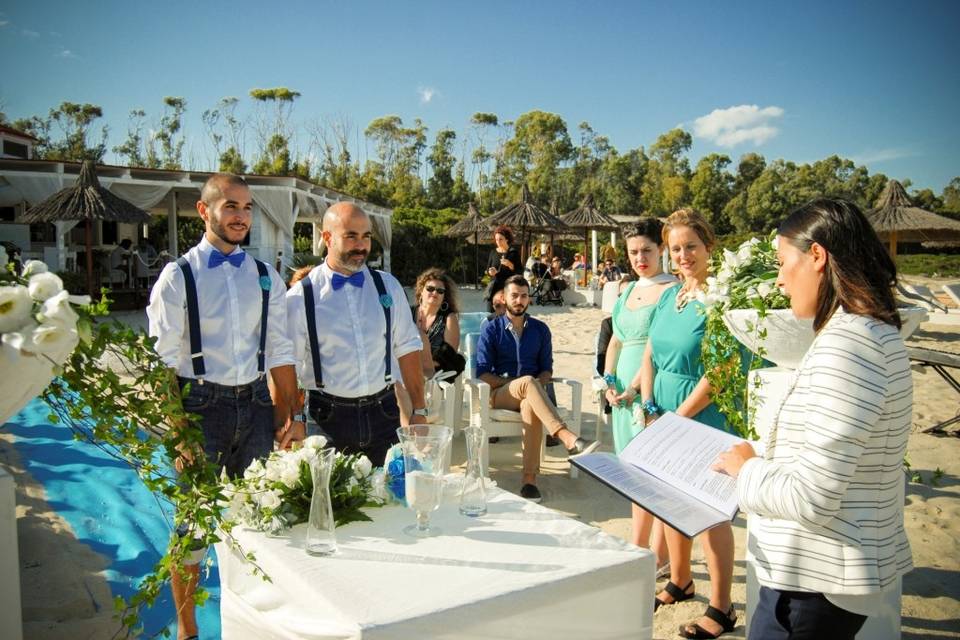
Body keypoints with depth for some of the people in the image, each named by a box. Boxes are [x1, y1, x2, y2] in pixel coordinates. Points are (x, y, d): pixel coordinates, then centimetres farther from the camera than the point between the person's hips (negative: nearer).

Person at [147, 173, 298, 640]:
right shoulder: (179, 276, -4)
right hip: (201, 405, -3)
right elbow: (164, 360, -7)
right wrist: (177, 430, -13)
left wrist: (290, 417, 2)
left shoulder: (265, 277, 7)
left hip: (256, 404, 4)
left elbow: (280, 352, 7)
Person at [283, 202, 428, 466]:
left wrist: (419, 410, 5)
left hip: (384, 414, 3)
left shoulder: (388, 287, 6)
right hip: (327, 417, -2)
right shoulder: (300, 297, -3)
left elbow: (407, 349, 8)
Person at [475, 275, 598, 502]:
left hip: (529, 393, 2)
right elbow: (482, 373, -1)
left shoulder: (540, 329, 14)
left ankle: (529, 478, -40)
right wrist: (517, 383, -14)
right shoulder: (491, 329, 6)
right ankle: (569, 439, -50)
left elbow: (547, 370, 12)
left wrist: (534, 387, -11)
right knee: (528, 381, -36)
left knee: (531, 405, -38)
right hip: (499, 394, -1)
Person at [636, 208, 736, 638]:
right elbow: (649, 357, 11)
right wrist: (650, 409, -1)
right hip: (664, 415, 7)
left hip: (704, 417, -7)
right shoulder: (669, 296, 10)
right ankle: (680, 582, 36)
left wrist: (677, 418, -15)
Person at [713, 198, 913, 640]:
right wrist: (764, 463, 11)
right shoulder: (878, 333, 8)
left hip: (818, 580, -10)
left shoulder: (845, 343, -24)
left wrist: (747, 469, -11)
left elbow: (811, 499, -26)